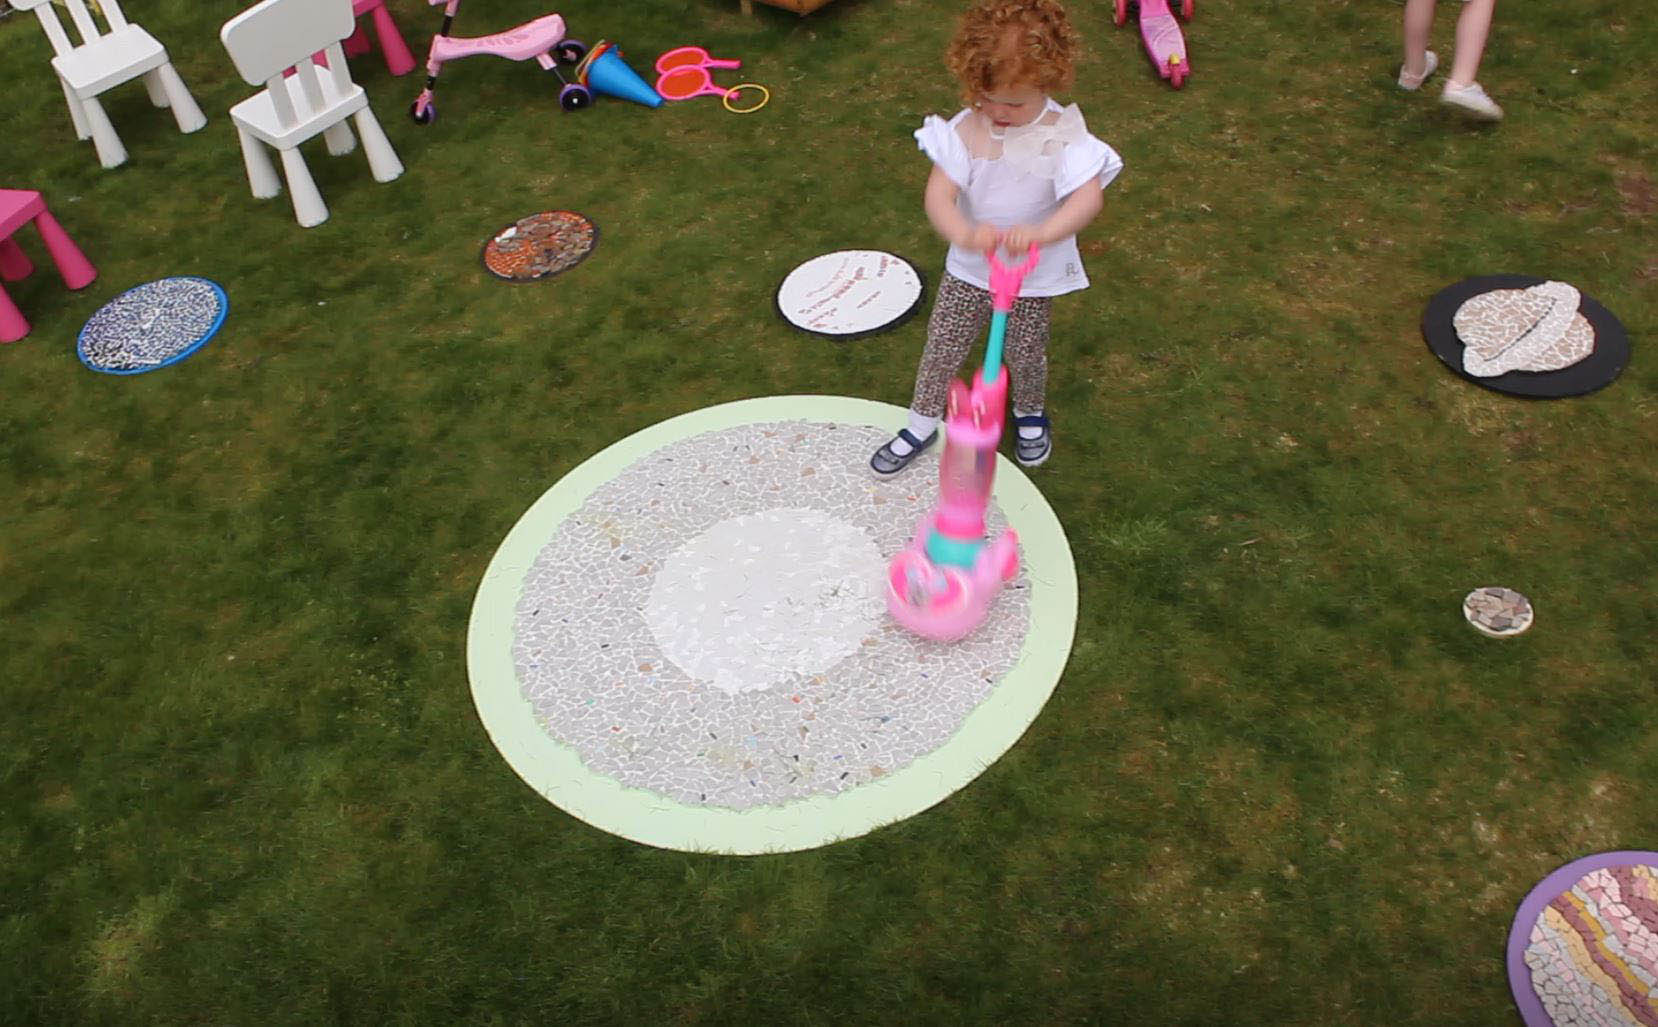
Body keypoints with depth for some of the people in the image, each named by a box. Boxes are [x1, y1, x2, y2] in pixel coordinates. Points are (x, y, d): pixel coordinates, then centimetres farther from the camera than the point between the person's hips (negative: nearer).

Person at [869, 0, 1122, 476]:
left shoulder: (1062, 135, -21)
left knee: (1025, 355, 17)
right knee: (941, 348, 9)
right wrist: (964, 233, -48)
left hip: (1034, 275, -1)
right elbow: (938, 193, -26)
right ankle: (922, 423, 32)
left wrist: (1041, 232, -53)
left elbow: (1088, 197, -33)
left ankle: (1029, 413, 49)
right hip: (969, 269, 1)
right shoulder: (965, 129, -17)